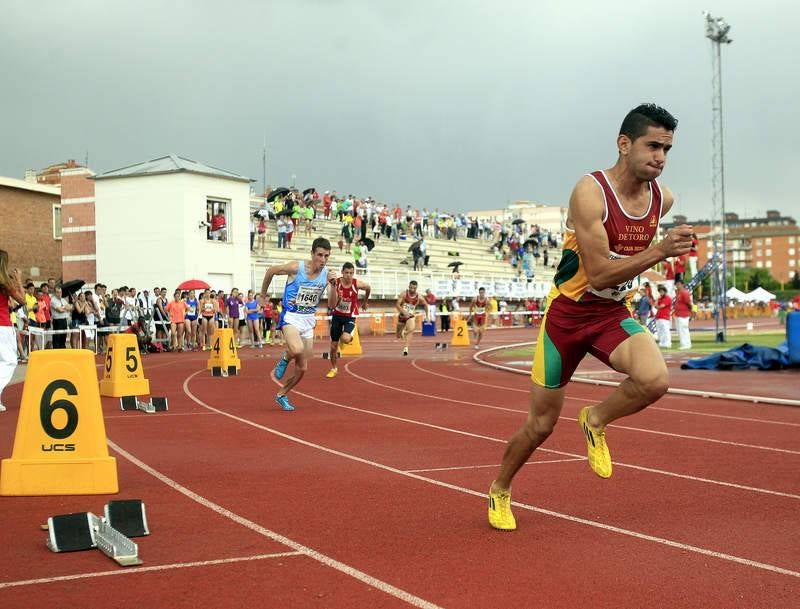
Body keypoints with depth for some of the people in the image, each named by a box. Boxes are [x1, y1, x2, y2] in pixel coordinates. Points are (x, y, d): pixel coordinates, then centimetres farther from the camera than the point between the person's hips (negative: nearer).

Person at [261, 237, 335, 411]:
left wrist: (333, 284, -19)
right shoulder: (296, 267, -16)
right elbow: (271, 270, 0)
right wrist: (263, 292, 11)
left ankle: (282, 395, 31)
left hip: (308, 321, 5)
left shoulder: (327, 273, -5)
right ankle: (285, 358, 1)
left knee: (302, 368, 8)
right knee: (297, 349, -35)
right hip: (290, 317, -5)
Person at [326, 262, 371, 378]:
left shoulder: (357, 284, -17)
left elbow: (368, 288, 8)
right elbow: (331, 306, -24)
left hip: (350, 317, -1)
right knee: (333, 345, 9)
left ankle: (350, 337, 11)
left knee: (345, 339, -28)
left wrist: (364, 302, 22)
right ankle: (333, 368, 32)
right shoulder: (336, 283, -18)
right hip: (337, 315, 1)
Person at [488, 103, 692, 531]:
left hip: (614, 314, 4)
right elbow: (598, 274, -28)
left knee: (655, 379, -28)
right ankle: (500, 490, 34)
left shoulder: (663, 198, -3)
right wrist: (660, 251, -35)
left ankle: (596, 421, 4)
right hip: (568, 313, -4)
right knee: (541, 425, 6)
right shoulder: (590, 192, -22)